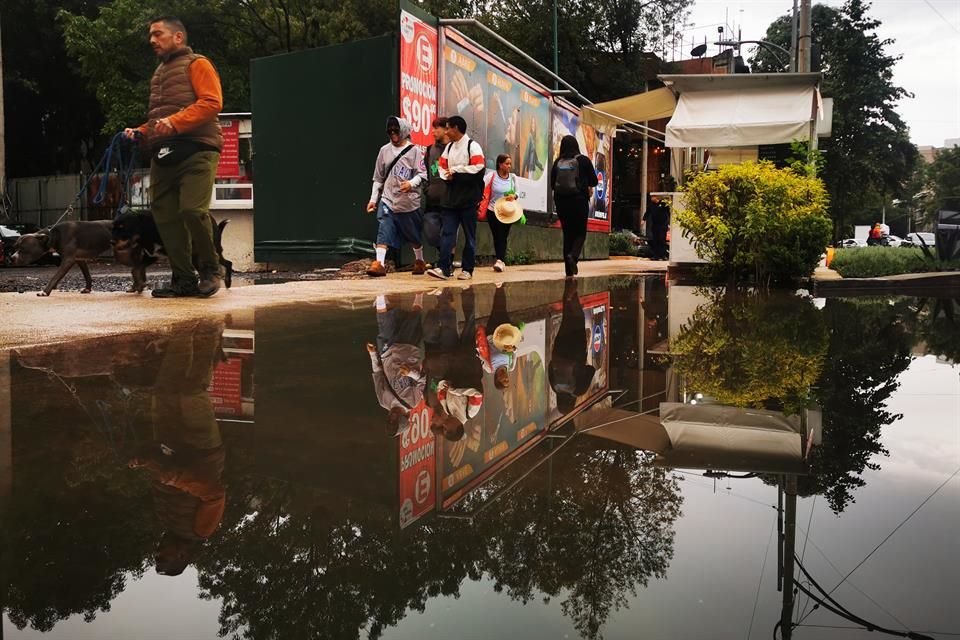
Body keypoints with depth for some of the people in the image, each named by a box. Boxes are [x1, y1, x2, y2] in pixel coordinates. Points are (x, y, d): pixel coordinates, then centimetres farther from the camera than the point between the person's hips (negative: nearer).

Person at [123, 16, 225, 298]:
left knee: (192, 210, -20)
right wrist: (140, 132, 11)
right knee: (165, 216, -1)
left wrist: (175, 122, -20)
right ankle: (183, 279, 5)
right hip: (163, 153, 8)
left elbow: (212, 102, -10)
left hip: (196, 150, -8)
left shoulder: (196, 64, 5)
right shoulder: (158, 74, 29)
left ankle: (210, 270, -1)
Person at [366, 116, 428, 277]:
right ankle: (379, 263, -20)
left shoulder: (415, 151, -2)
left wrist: (411, 183, -26)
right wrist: (373, 198, 11)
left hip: (409, 201, -2)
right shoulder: (384, 150, 9)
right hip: (388, 199, 2)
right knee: (384, 230, -16)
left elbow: (422, 173, -7)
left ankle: (419, 261, 33)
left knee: (415, 235, 12)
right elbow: (378, 177, 14)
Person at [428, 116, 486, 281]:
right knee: (447, 234, -3)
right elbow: (442, 167, 17)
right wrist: (447, 175, -6)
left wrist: (455, 170, -12)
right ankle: (444, 268, -5)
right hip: (451, 199, 6)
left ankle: (467, 270, 10)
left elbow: (478, 168, -18)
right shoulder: (449, 147, 16)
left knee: (469, 236, 3)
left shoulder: (473, 146, -5)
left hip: (468, 200, -6)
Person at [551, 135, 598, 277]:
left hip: (561, 200, 3)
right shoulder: (583, 160, -4)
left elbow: (552, 183, 5)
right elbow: (593, 181, 0)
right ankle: (573, 255, -23)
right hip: (579, 200, -3)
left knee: (567, 233, 9)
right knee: (580, 233, 7)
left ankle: (569, 271, 6)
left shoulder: (558, 162, 1)